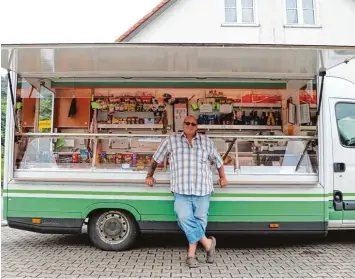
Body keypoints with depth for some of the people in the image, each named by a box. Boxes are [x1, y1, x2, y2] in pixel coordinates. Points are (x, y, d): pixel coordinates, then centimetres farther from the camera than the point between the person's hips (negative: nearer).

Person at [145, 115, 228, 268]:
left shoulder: (206, 141, 13)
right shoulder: (171, 140, 8)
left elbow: (218, 160, 22)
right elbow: (156, 158, 15)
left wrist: (222, 177, 20)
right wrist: (150, 175, 16)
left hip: (203, 190, 2)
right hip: (181, 190, -1)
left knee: (199, 220, -1)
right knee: (184, 218, -18)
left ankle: (191, 254, 11)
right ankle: (208, 243, -2)